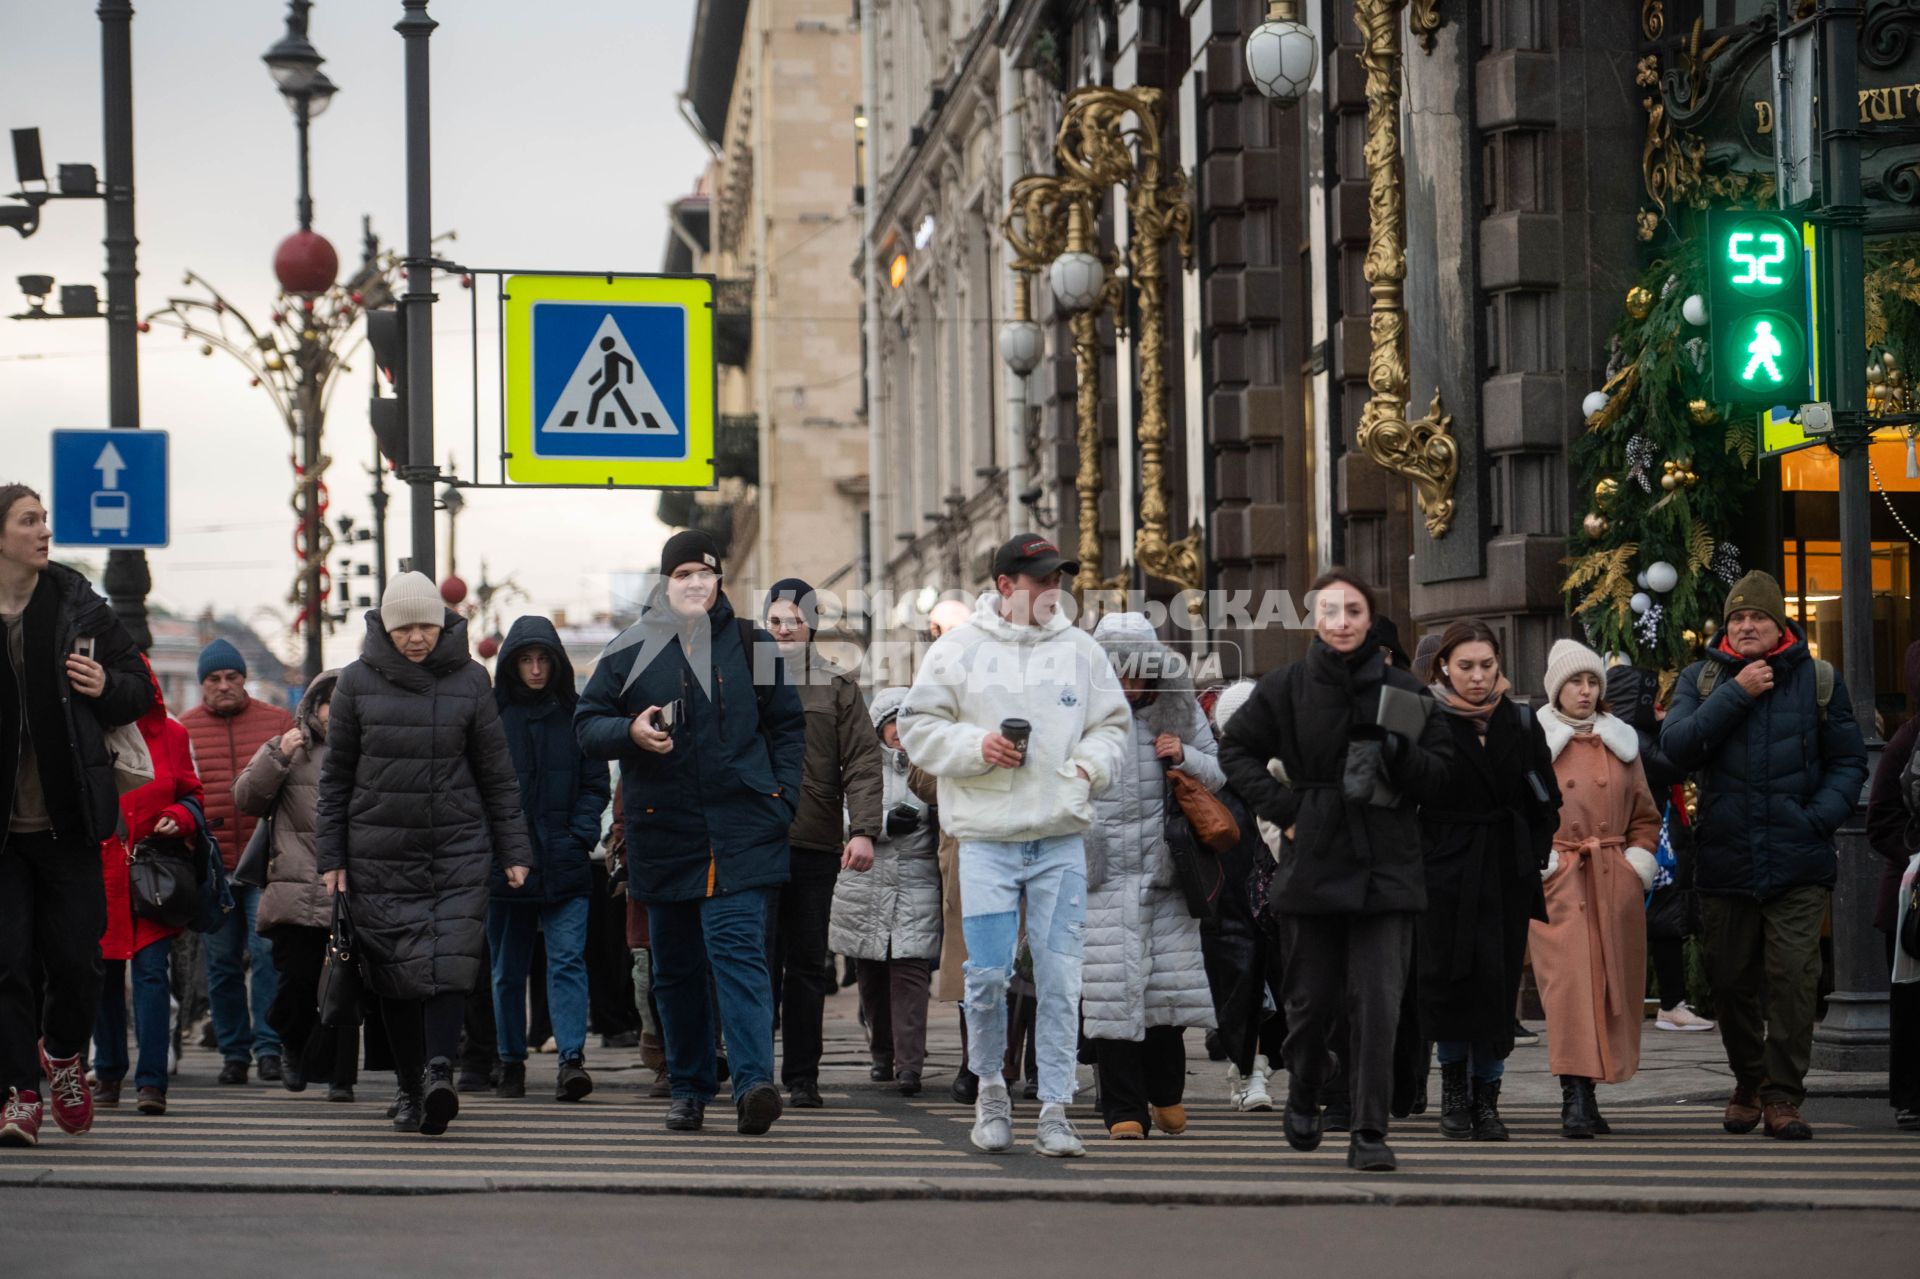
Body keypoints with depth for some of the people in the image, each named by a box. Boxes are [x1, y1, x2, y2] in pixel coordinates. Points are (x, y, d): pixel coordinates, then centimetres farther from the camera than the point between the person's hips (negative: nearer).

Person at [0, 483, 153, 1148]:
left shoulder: (77, 607, 3)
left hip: (67, 819, 1)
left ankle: (64, 1055, 30)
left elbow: (140, 688, 13)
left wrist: (107, 687, -8)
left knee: (76, 956, 3)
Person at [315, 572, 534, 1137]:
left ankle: (439, 1069, -26)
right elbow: (335, 775, 8)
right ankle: (411, 1087, 9)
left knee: (450, 961, -16)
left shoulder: (469, 680, 4)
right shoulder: (358, 682, 3)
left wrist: (513, 851, 6)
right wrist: (330, 856, 4)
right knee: (396, 972, 1)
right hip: (380, 853, 1)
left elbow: (496, 773, 8)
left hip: (459, 849, -1)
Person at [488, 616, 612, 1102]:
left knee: (568, 960, -12)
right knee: (508, 968, 8)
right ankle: (511, 1063, 18)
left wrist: (579, 835, -6)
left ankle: (572, 1059, -19)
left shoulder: (576, 713, 5)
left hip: (565, 864, -1)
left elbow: (596, 784, 7)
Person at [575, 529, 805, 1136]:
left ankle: (754, 1083, -25)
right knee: (675, 967, 9)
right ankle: (690, 1088, 20)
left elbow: (788, 727, 14)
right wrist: (630, 732, -13)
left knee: (738, 949, -16)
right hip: (663, 832, 2)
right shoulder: (630, 650, 7)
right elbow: (586, 724, 8)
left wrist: (781, 800, 1)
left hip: (742, 832, -2)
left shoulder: (751, 646, 8)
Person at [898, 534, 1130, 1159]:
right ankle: (991, 1088, 19)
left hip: (1062, 839, 2)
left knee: (1060, 978, -1)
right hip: (987, 839, -2)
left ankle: (1055, 1108, 5)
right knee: (988, 974, -4)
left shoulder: (1081, 650, 11)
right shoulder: (958, 649, 4)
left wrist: (1091, 762, -3)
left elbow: (1112, 724, 17)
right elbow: (919, 727, 5)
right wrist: (976, 746, -11)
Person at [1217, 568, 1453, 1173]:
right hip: (1311, 866, 0)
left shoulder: (1402, 691, 5)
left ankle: (1370, 1134, -3)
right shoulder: (1285, 687, 3)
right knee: (1311, 999, 9)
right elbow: (1236, 750, 14)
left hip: (1385, 868, 0)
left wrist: (1399, 753, -15)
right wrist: (1280, 805, 0)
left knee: (1378, 1003, -8)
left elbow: (1440, 778, 6)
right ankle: (1304, 1094, 38)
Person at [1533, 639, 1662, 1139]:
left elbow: (1645, 815, 18)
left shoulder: (1621, 743, 14)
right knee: (1569, 980, -14)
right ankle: (1575, 1096, -18)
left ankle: (1587, 1093, 9)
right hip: (1558, 881, -4)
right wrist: (1537, 864, -7)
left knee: (1613, 983, 2)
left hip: (1616, 882, 4)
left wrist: (1638, 863, 5)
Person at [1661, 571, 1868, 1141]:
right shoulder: (1700, 679, 7)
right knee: (1733, 981, 9)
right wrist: (1736, 694, -15)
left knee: (1793, 977, -10)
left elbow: (1848, 762, 9)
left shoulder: (1817, 680, 5)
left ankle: (1783, 1095, -3)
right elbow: (1678, 745, -9)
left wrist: (1820, 816, -7)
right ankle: (1748, 1087, 25)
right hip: (1724, 862, 2)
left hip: (1799, 864, -1)